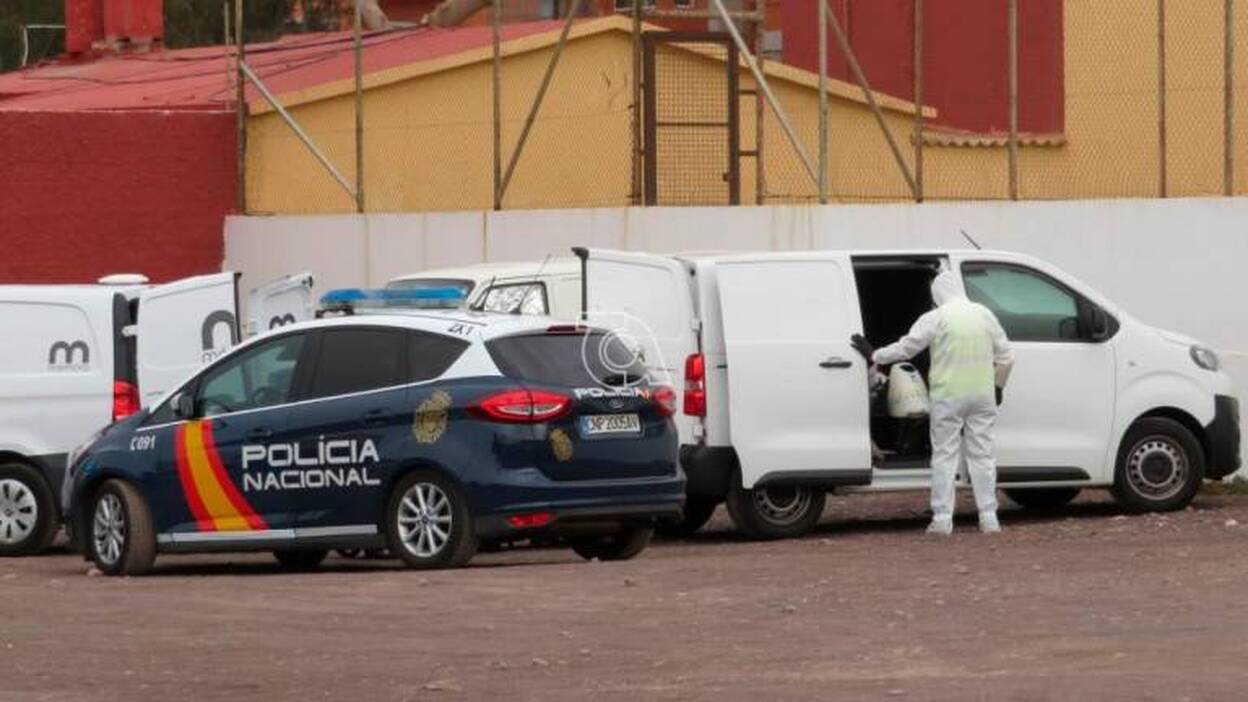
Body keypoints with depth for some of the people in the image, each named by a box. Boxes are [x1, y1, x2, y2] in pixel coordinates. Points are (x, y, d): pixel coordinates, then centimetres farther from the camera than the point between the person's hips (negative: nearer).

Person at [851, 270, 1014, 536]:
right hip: (982, 395, 4)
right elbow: (1005, 357, 14)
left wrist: (874, 356, 9)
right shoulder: (984, 315, 8)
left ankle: (942, 519, -1)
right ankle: (988, 518, 6)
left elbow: (905, 348, -4)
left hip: (948, 396, -4)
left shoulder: (936, 318, -6)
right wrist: (998, 386, 27)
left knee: (945, 456, 2)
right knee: (981, 454, 8)